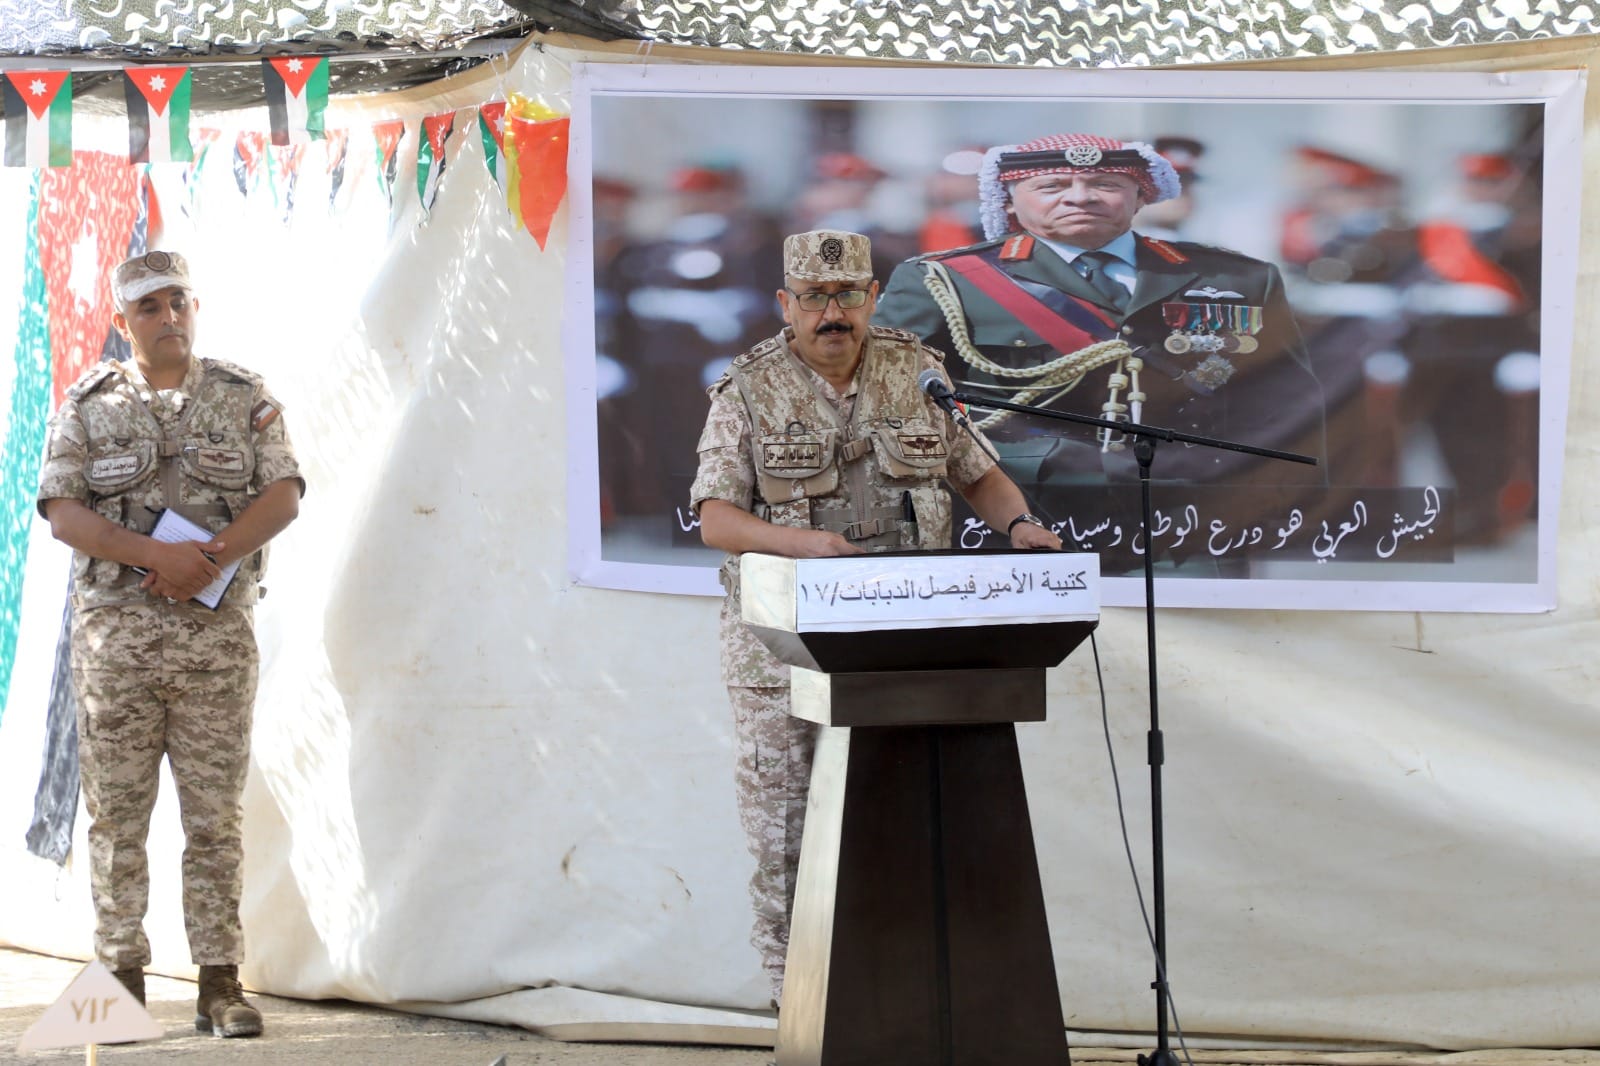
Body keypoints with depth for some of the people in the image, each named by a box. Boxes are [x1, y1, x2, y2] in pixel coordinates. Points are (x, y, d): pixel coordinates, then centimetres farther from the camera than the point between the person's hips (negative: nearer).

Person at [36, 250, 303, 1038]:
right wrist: (159, 556, -17)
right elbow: (62, 512, -4)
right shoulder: (88, 405, 6)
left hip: (217, 632, 0)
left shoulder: (245, 400, 8)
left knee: (215, 812, 0)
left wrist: (212, 557, -17)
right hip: (115, 630, 0)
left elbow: (283, 496, -1)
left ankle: (220, 981, 3)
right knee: (116, 811, 2)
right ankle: (121, 974, 9)